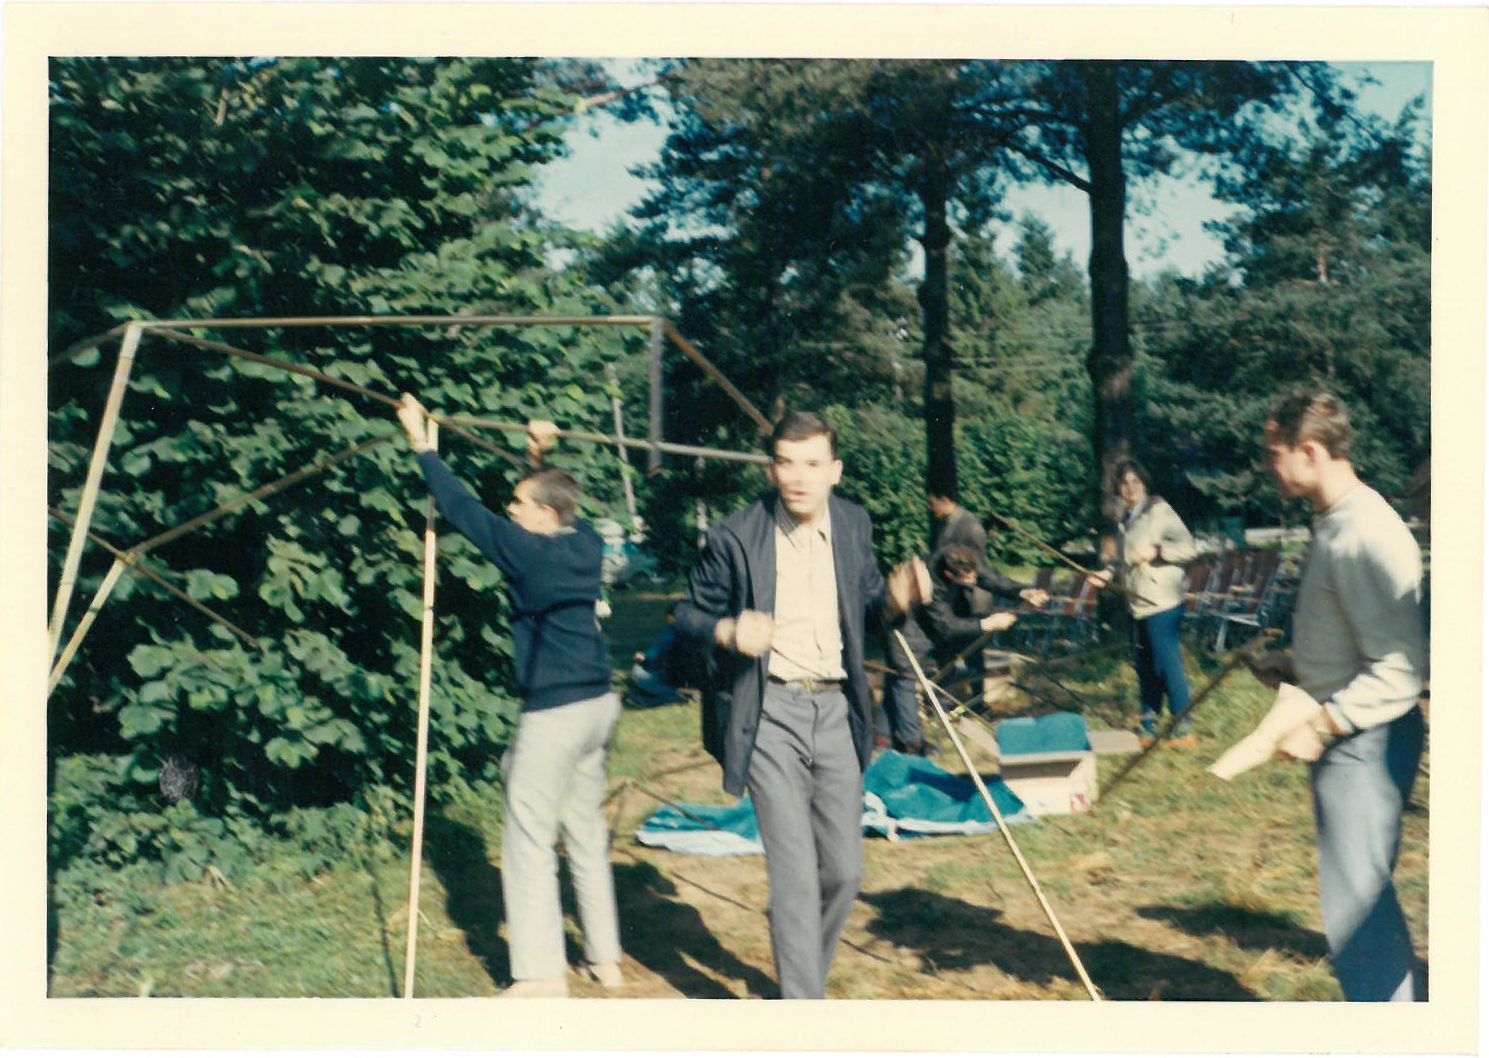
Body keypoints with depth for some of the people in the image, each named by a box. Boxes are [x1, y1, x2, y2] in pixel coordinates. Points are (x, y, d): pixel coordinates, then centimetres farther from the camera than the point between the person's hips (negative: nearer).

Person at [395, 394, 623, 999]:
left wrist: (421, 444, 2)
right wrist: (539, 460, 30)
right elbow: (556, 503, 30)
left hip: (555, 713, -8)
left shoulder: (530, 552, -13)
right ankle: (604, 958, 23)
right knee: (585, 830, 16)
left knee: (529, 840, -1)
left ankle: (542, 974, 1)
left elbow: (462, 508, -7)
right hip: (598, 704, 8)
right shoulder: (585, 545, 6)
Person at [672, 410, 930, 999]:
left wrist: (894, 598, -5)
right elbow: (689, 614, 1)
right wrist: (728, 632, -20)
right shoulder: (735, 537, -9)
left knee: (844, 870, 9)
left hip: (837, 712, 5)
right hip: (770, 715, -4)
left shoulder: (853, 525, 5)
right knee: (794, 873, -7)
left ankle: (806, 978, 34)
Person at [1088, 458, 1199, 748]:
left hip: (1162, 604, -8)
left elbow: (1189, 548, -13)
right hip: (1138, 605, 8)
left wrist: (1156, 550, -21)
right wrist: (1107, 574, 8)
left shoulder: (1159, 512, -10)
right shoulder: (1124, 519, 15)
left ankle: (1184, 727, 4)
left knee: (1167, 664, -6)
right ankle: (1149, 725, 22)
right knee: (1143, 667, 12)